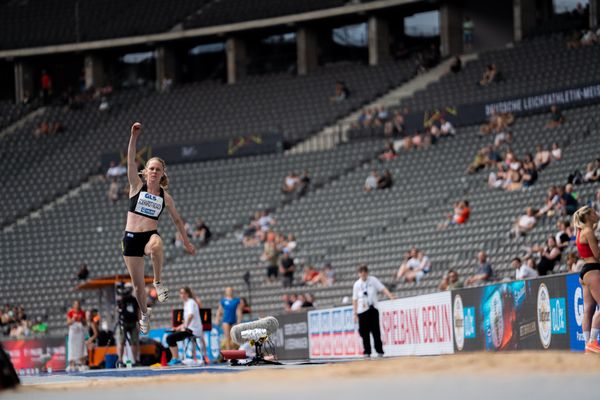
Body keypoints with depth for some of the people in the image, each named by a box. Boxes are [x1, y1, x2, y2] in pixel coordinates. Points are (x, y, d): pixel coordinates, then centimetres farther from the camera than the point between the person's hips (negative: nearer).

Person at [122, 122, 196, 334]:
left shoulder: (165, 197, 6)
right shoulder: (137, 186, 2)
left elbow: (177, 219, 18)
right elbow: (130, 161, -10)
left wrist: (186, 242, 20)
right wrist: (134, 136, -21)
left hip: (150, 235, 0)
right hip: (131, 237, 0)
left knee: (157, 245, -41)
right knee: (138, 285, 4)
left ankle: (158, 282, -20)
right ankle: (144, 313, 32)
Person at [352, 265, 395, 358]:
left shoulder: (373, 280, 2)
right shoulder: (357, 285, 7)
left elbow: (383, 289, -8)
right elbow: (355, 300, 10)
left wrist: (391, 296, -24)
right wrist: (355, 313, 6)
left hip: (372, 309, -2)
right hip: (362, 311, 2)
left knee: (376, 331, -6)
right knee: (364, 333, 0)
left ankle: (379, 351, -1)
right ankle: (367, 352, 7)